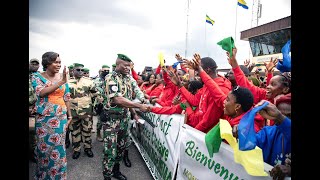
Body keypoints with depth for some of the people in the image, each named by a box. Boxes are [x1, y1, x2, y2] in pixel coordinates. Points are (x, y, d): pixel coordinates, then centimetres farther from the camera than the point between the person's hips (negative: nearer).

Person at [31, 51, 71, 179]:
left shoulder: (62, 77, 4)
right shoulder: (37, 76, -3)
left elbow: (66, 98, 7)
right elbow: (41, 93, -20)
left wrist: (69, 115, 7)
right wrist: (60, 83, -26)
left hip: (60, 117, 2)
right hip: (44, 118, -2)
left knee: (58, 147, 8)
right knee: (44, 146, 10)